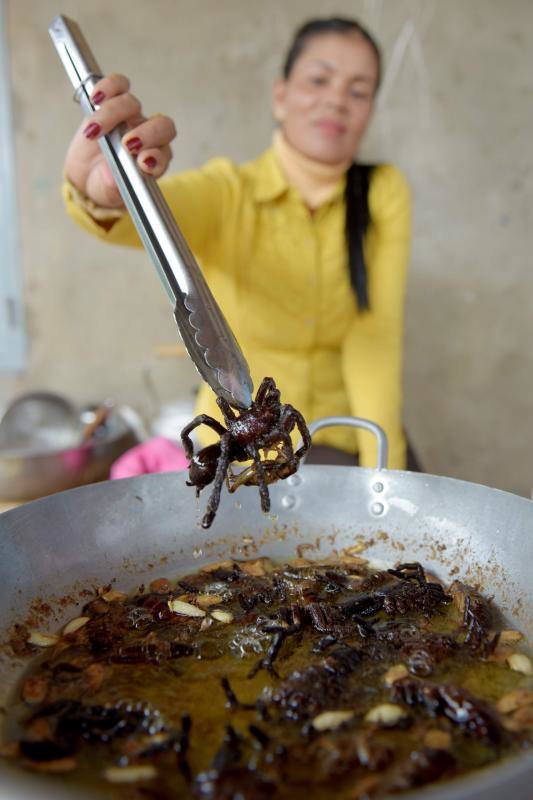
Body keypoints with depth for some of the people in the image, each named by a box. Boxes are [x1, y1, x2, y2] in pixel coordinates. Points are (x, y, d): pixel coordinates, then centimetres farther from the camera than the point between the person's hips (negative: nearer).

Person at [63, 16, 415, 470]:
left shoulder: (384, 194, -7)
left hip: (343, 437, 1)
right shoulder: (228, 193, -11)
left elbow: (375, 338, -15)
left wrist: (384, 470, -24)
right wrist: (101, 194, -56)